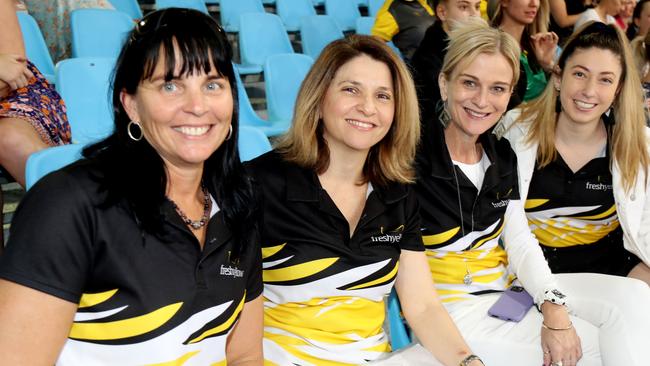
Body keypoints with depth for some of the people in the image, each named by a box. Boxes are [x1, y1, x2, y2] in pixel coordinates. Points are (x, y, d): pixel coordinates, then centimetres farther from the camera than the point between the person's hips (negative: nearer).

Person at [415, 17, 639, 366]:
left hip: (507, 291, 7)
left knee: (613, 318, -2)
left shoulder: (502, 155, 5)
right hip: (451, 307, -7)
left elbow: (520, 241, 2)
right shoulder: (415, 160, -18)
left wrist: (554, 307, -13)